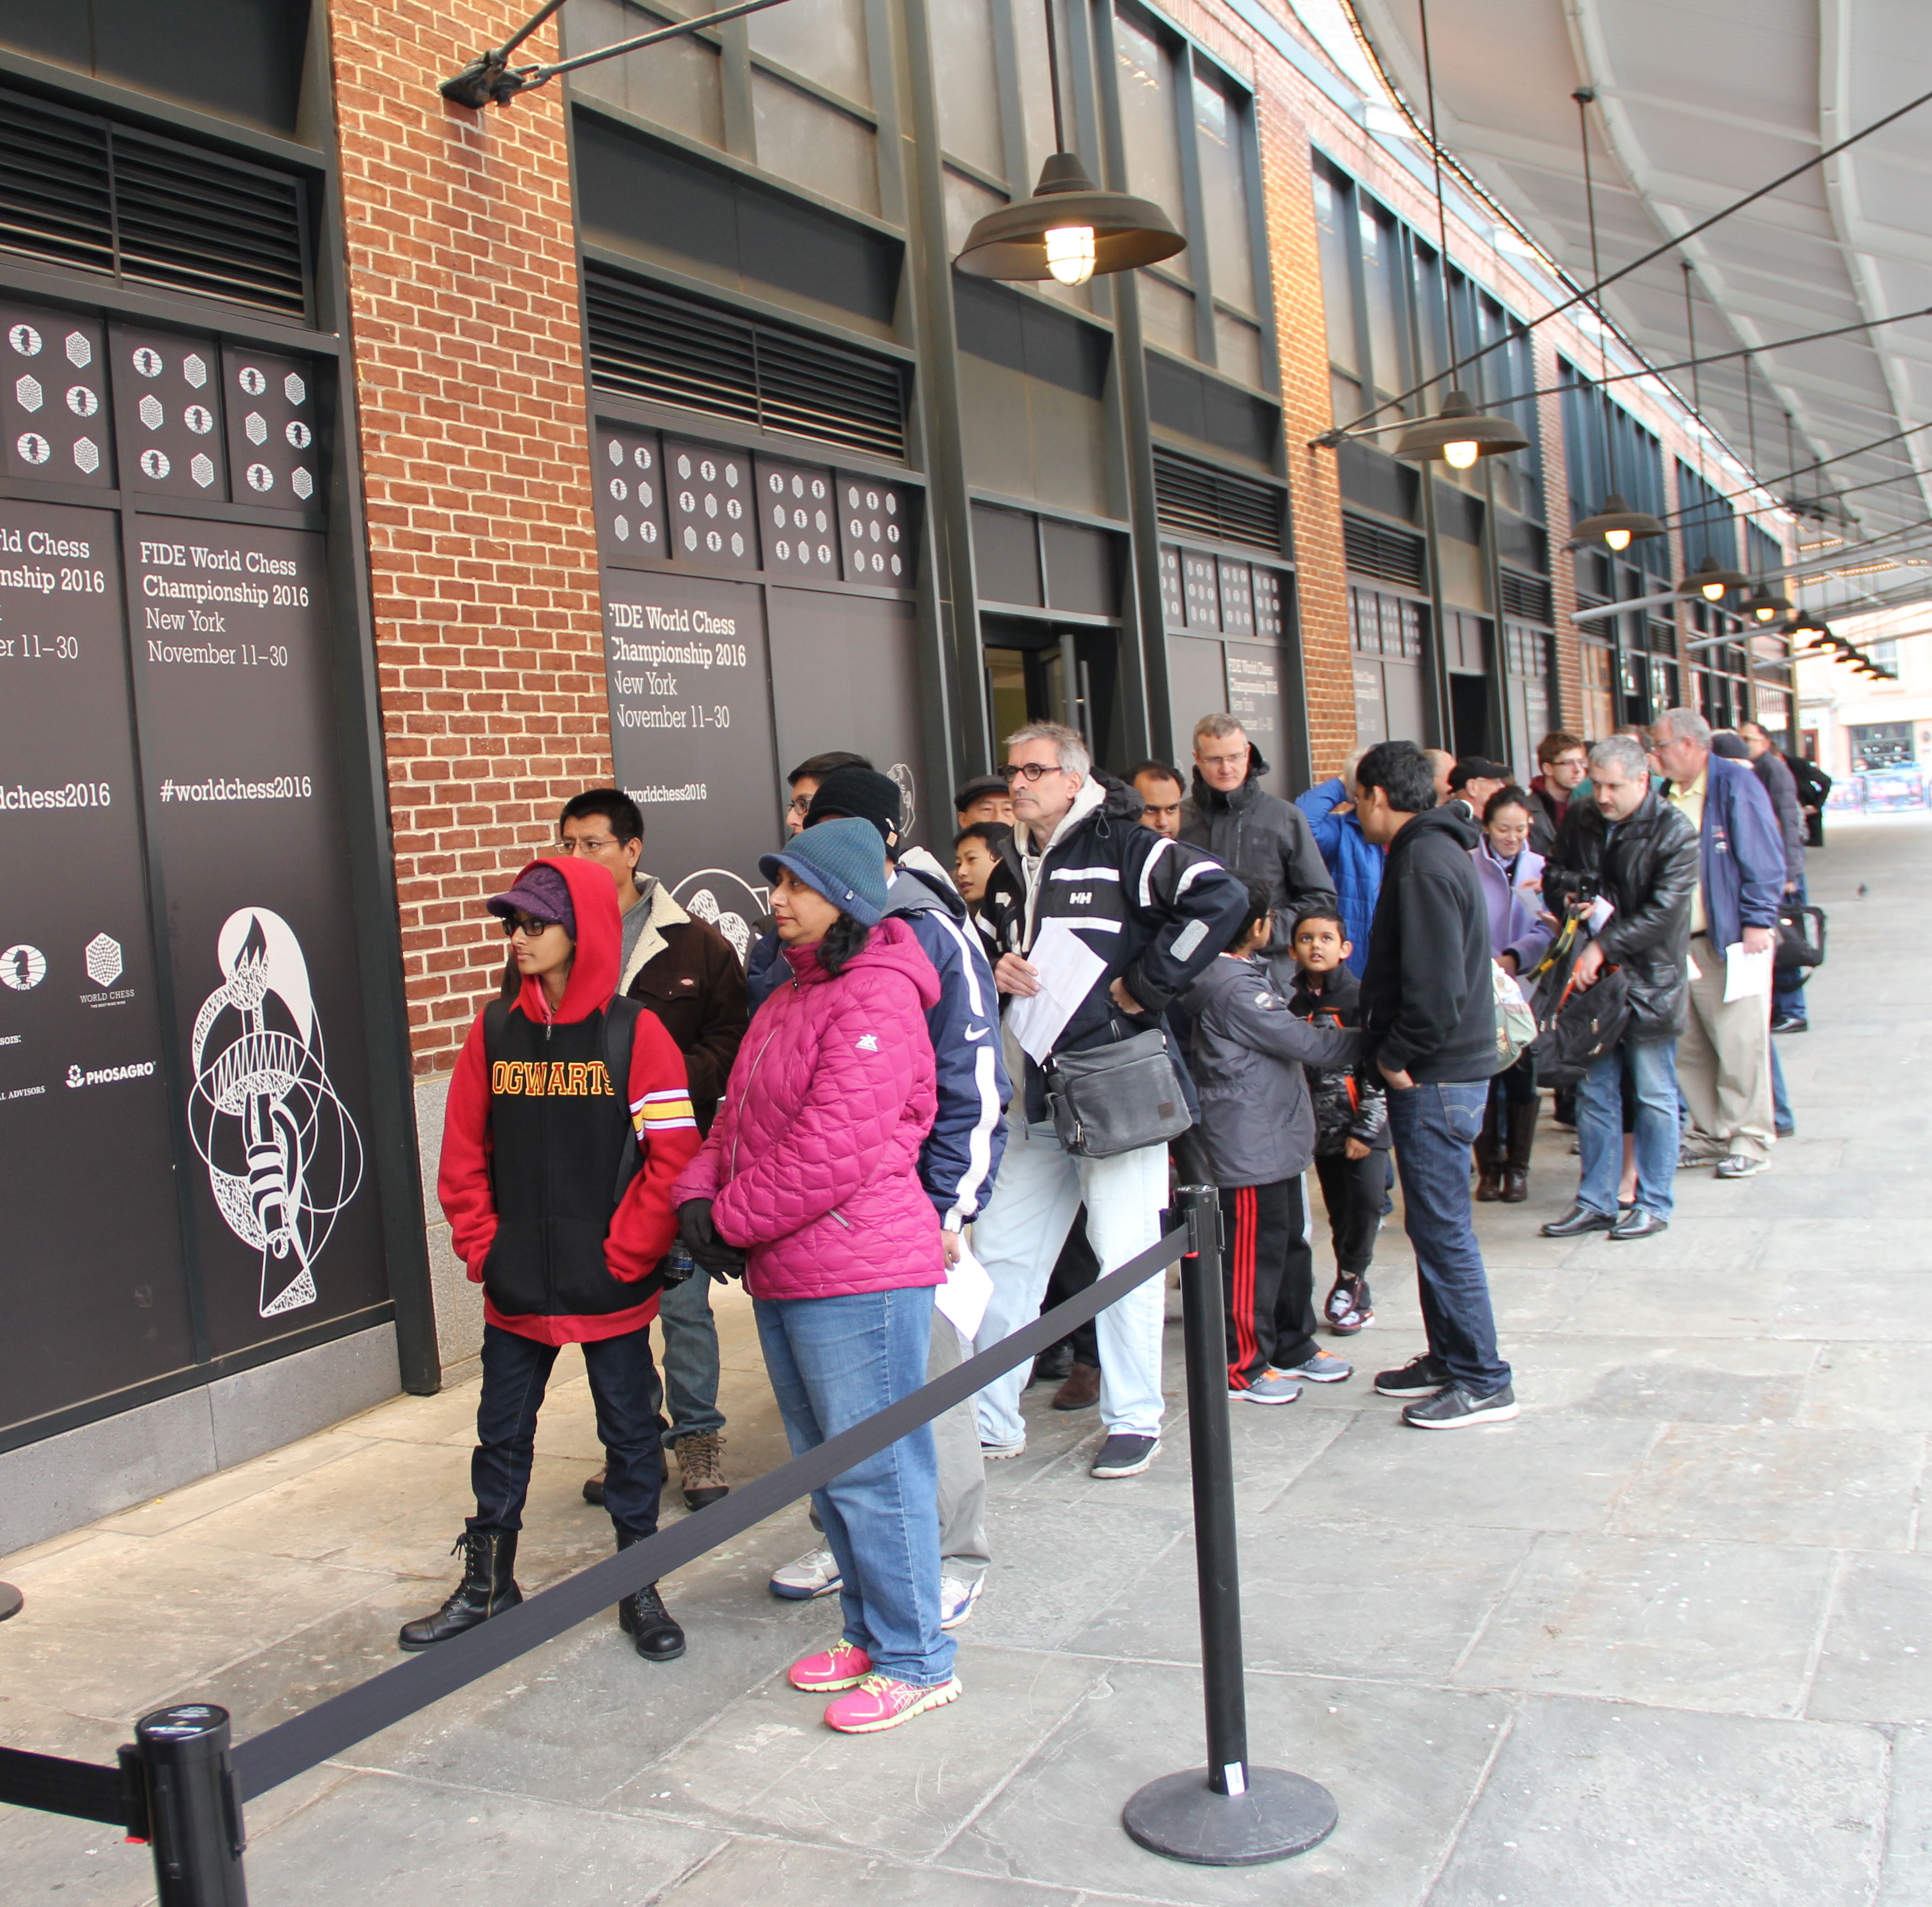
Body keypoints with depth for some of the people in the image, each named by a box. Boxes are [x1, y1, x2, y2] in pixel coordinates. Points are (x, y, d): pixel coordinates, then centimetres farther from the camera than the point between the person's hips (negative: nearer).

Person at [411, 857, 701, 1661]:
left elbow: (674, 1156, -10)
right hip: (514, 1291, 4)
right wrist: (481, 1248, -1)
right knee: (501, 1435, 15)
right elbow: (463, 1156, 7)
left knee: (629, 1432, 10)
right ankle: (487, 1586, 32)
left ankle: (640, 1589, 26)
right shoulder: (494, 1032, 2)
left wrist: (627, 1254, -12)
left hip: (612, 1288, -3)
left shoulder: (634, 1033, -9)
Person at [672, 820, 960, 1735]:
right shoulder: (789, 996, 17)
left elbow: (834, 1150, -21)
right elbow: (741, 1113, 16)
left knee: (873, 1469, -1)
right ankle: (867, 1632, 34)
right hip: (783, 1277, 10)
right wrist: (699, 1192, -2)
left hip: (857, 1276, -10)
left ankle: (916, 1661, 13)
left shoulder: (878, 995, -15)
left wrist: (733, 1219, -12)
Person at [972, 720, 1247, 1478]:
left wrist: (1146, 985, -16)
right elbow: (988, 956, 30)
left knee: (1125, 1256, 0)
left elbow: (1222, 897, -20)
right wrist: (996, 973, 4)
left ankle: (1134, 1419, 16)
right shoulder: (1010, 874, 16)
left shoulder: (1126, 850, -7)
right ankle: (991, 1421, 19)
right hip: (1034, 1100, 7)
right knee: (1000, 1252, 8)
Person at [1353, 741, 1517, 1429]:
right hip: (1442, 1069, 10)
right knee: (1433, 1224, 17)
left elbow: (1438, 984, -25)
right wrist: (1393, 1052, 13)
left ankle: (1483, 1382, 4)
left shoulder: (1425, 862, -18)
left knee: (1442, 1227, -4)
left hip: (1434, 1079, -10)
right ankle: (1449, 1358, 28)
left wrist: (1399, 1055, -14)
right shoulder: (1429, 851, 15)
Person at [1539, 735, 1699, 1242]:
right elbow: (1554, 876, 17)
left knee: (1654, 1095, 4)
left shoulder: (1674, 832, -12)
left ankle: (1654, 1204, 16)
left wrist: (1605, 946, -21)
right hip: (1593, 973, 5)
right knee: (1594, 1092, 10)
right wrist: (1571, 892, -6)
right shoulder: (1580, 817, 5)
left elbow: (1662, 914, -18)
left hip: (1650, 980, -5)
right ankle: (1595, 1201, 19)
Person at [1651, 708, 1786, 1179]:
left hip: (1732, 938, -7)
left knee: (1739, 1043, -2)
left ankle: (1749, 1141, 7)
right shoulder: (1669, 796, 13)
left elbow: (1764, 858, -11)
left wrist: (1757, 921, -15)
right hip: (1681, 942, 7)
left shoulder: (1736, 784, -7)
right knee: (1688, 1047, 8)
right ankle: (1710, 1135, 19)